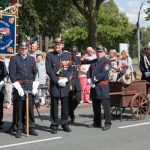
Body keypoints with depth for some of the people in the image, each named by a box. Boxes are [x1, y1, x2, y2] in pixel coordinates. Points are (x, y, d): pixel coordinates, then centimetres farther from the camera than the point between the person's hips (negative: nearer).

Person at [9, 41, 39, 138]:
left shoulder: (32, 59, 12)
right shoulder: (14, 59, 1)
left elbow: (35, 73, 12)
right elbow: (12, 75, -5)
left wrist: (35, 87, 1)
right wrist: (18, 88, -12)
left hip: (30, 86, 3)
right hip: (19, 86, -3)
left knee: (31, 108, 4)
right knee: (19, 109, 1)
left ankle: (31, 128, 12)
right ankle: (19, 129, 8)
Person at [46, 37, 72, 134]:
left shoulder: (67, 55, 11)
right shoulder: (50, 55, 2)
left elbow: (70, 69, 9)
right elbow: (49, 70, -5)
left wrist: (66, 79, -8)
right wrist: (57, 80, -12)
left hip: (65, 83, 3)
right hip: (54, 83, -2)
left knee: (65, 105, 7)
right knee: (54, 105, 0)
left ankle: (65, 124, 17)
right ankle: (54, 125, 8)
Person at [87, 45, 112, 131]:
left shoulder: (106, 61, -5)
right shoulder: (94, 61, 17)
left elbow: (104, 74, -16)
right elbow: (89, 72, 11)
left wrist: (93, 80, -14)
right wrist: (89, 80, -9)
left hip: (103, 87, -7)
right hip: (94, 87, 7)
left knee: (106, 106, -4)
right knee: (95, 106, 13)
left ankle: (108, 123, 2)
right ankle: (97, 123, 23)